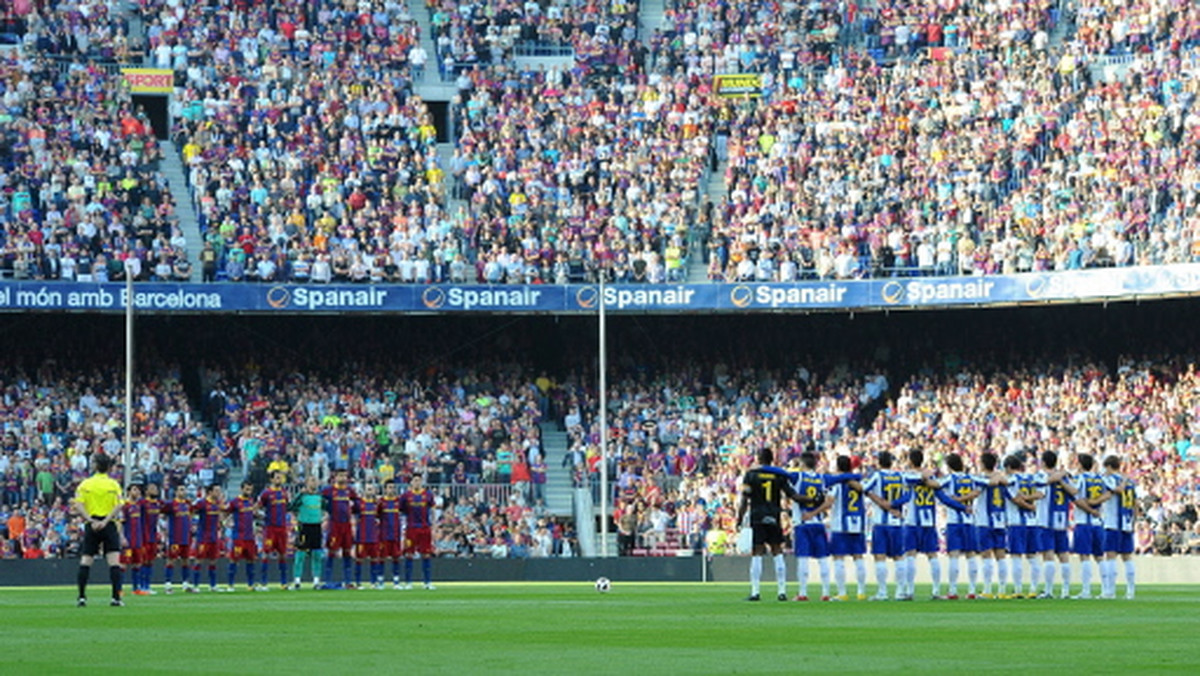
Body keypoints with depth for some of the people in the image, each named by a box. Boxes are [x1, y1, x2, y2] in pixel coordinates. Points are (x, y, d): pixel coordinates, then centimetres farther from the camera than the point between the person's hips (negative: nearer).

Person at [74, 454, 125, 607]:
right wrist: (106, 521, -14)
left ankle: (81, 596, 3)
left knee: (85, 562, 6)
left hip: (91, 525, 1)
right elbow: (118, 506, -10)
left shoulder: (85, 484, 5)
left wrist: (91, 521, -12)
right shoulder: (113, 484, 3)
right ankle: (116, 597, -12)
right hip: (109, 525, -1)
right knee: (114, 562, -4)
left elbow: (78, 506, -6)